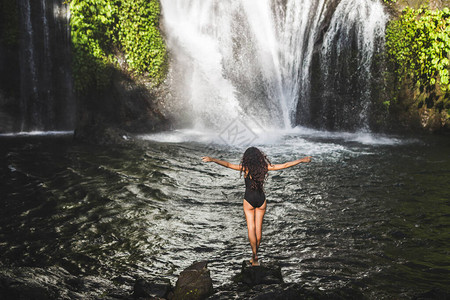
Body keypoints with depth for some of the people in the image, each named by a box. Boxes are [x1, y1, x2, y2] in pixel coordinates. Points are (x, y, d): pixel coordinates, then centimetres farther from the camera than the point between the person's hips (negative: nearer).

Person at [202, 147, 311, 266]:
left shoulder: (245, 168, -9)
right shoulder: (265, 167, -2)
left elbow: (228, 164, -17)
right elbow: (285, 165, 4)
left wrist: (212, 159, -16)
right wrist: (302, 160, 13)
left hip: (249, 199, -3)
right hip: (261, 199, 3)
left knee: (251, 228, 4)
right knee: (259, 227, 12)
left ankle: (255, 256, -3)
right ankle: (254, 256, 21)